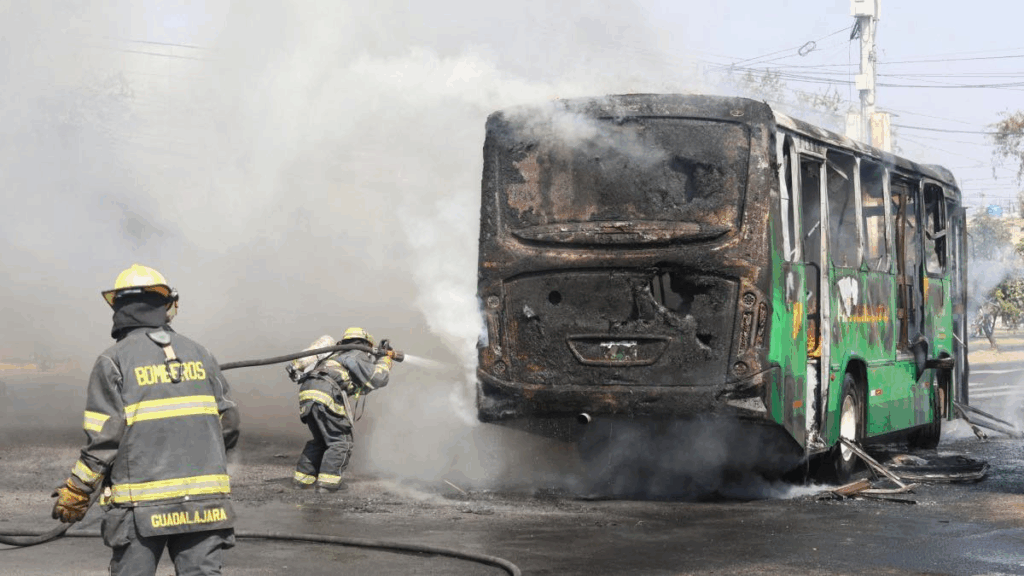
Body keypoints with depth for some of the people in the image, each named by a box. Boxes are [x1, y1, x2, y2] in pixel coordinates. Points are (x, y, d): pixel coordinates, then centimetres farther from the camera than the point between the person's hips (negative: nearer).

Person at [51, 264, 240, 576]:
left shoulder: (114, 361, -3)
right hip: (203, 500, 3)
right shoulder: (198, 354, 9)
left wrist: (74, 494, 1)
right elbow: (228, 425, 10)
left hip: (142, 505, -3)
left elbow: (104, 439, -9)